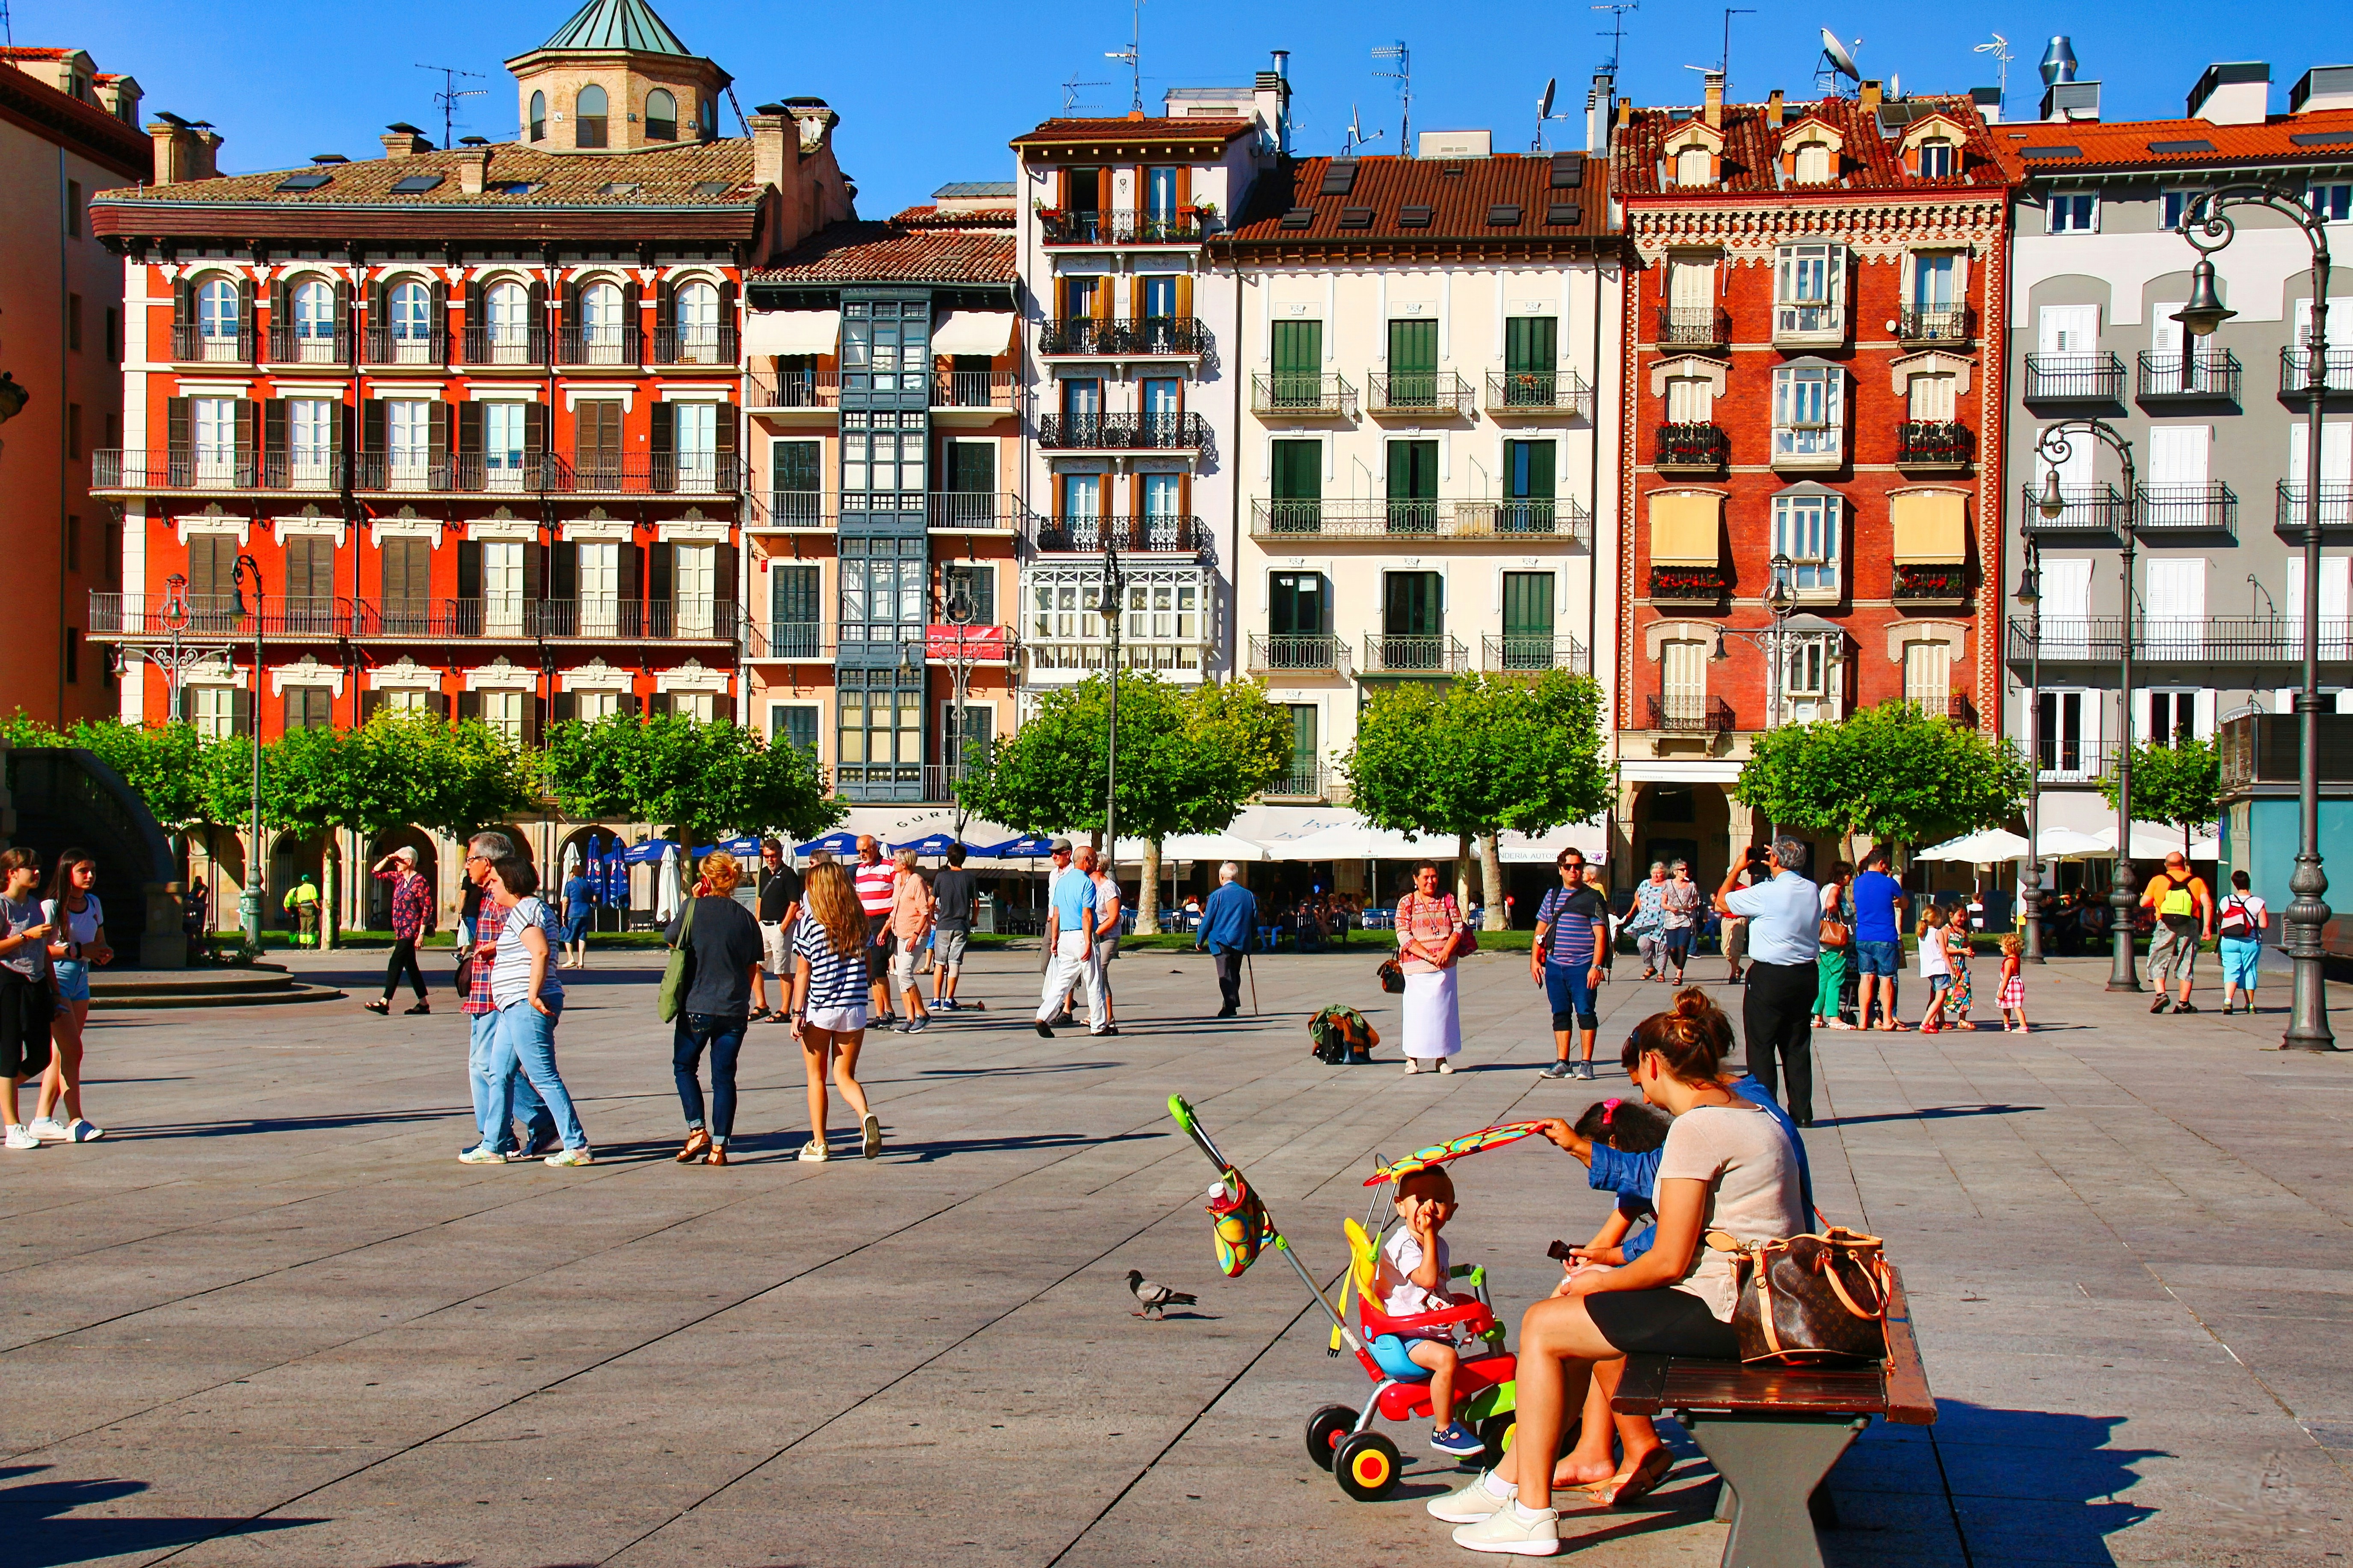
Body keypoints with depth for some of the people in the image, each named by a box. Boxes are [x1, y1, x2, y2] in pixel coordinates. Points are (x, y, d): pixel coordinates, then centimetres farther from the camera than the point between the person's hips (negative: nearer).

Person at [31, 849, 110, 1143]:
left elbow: (100, 942, 20)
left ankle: (42, 1119, 10)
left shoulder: (94, 904, 11)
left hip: (81, 981, 7)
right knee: (71, 1050, -13)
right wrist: (78, 950, -22)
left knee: (60, 1054, 6)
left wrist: (103, 954, -3)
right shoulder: (52, 907, -11)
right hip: (55, 980, -7)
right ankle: (76, 1122, -12)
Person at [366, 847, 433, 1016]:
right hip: (401, 931, 9)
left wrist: (421, 934, -17)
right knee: (410, 966, 11)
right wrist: (387, 859, 3)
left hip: (411, 931, -9)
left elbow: (427, 909, -14)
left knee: (395, 964, -11)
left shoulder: (419, 882, -13)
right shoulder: (398, 877, 10)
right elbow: (377, 873, 20)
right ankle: (423, 1004, 15)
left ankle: (385, 1003, -12)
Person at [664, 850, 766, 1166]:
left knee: (684, 1066, 16)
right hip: (734, 1010, 3)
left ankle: (698, 1131, 2)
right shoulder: (745, 918, 1)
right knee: (724, 1075, 7)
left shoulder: (695, 910, -8)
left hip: (697, 1006, -2)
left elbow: (672, 939, 8)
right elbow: (753, 968, 8)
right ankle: (719, 1146, 6)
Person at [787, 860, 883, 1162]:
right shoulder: (859, 922, 3)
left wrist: (797, 1013, -5)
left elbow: (802, 972, -8)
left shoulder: (808, 923, -8)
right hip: (854, 1011, 3)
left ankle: (818, 1144, 14)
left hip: (819, 1011, -3)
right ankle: (866, 1116, -17)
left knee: (816, 1077, 12)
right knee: (845, 1075, 12)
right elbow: (867, 964, 9)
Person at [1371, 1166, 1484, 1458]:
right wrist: (1429, 1233, -26)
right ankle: (1444, 1431, -18)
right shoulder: (1403, 1245, -15)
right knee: (1446, 1358, -30)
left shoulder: (1439, 1245, 15)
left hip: (1431, 1333, 10)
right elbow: (1427, 1279, -29)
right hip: (1399, 1339, -9)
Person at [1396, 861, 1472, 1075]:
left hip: (1445, 966, 2)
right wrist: (1428, 956, -17)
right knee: (1417, 1009, -5)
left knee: (1443, 1008, 3)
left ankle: (1442, 1058, 9)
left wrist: (1445, 953, -14)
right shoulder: (1407, 903, 2)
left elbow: (1458, 928, 3)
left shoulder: (1448, 900, 9)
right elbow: (1404, 936, -6)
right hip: (1417, 967, -2)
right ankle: (1412, 1058, 3)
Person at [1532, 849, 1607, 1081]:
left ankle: (1586, 1064, 3)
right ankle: (1562, 1063, 13)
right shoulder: (1552, 896, 14)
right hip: (1554, 966, 4)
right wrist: (1535, 959, 7)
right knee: (1560, 1014, 8)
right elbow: (1541, 930, 18)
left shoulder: (1592, 898, 0)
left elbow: (1600, 936, -5)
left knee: (1585, 1013, -3)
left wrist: (1596, 966, -13)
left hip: (1582, 966, -4)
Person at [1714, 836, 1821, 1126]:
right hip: (1806, 975, 6)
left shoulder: (1765, 893, -17)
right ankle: (1801, 1111, 14)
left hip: (1769, 977, -6)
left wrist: (1739, 868, 8)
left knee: (1761, 1046, 3)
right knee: (1797, 1046, 13)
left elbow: (1722, 901, -4)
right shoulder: (1812, 891, 1)